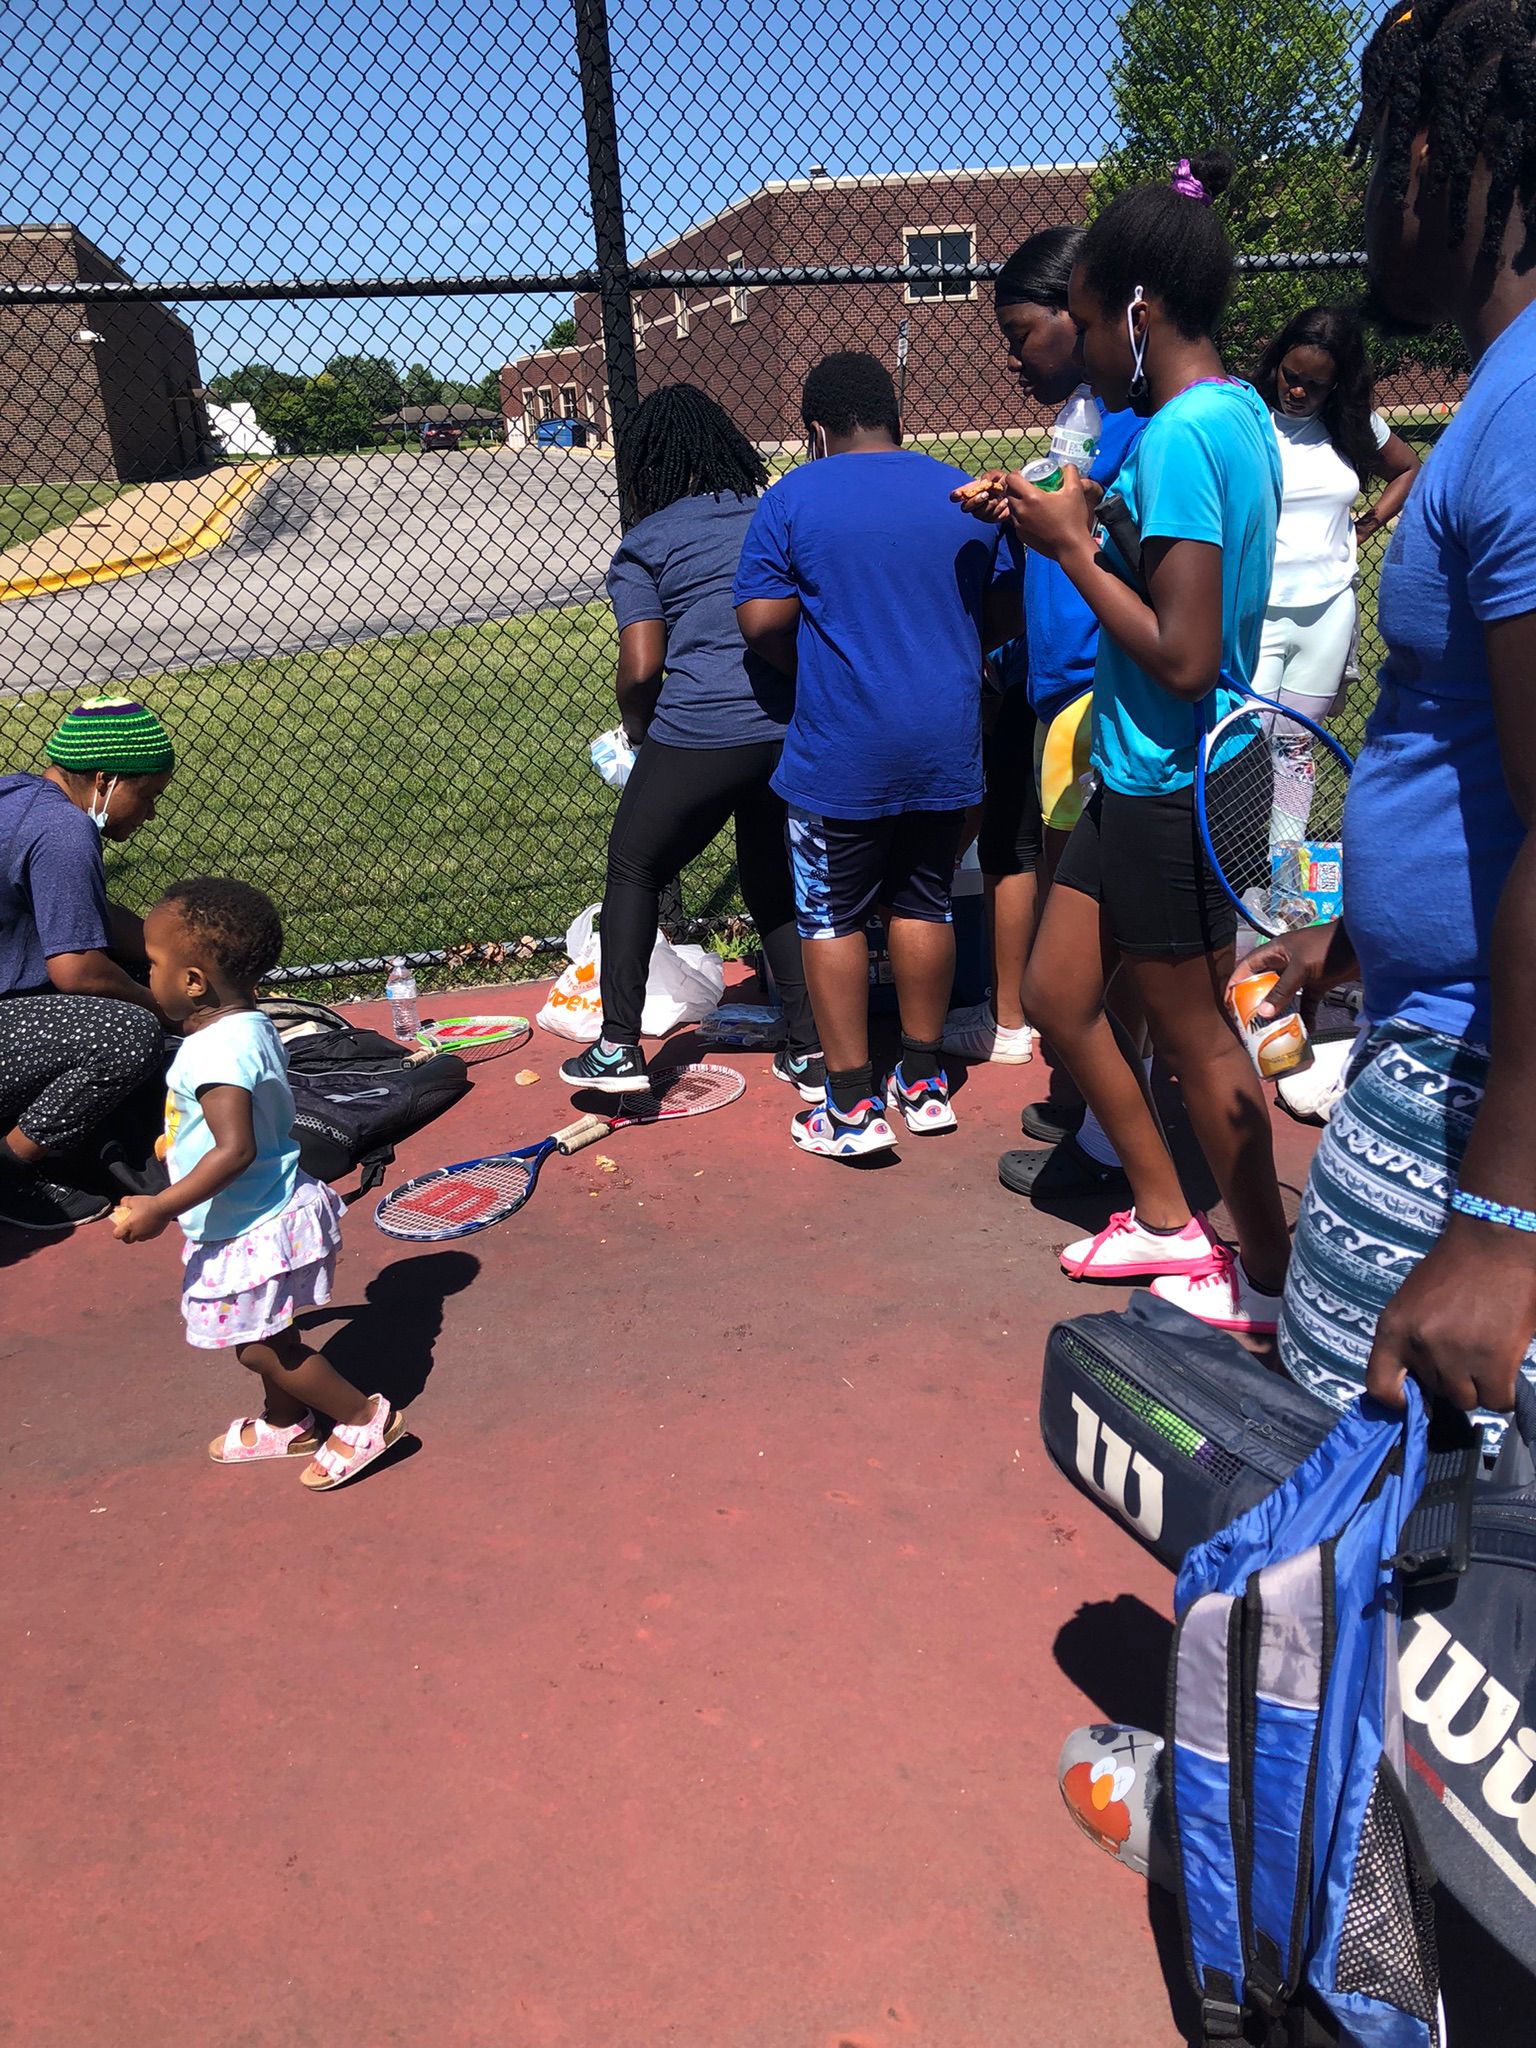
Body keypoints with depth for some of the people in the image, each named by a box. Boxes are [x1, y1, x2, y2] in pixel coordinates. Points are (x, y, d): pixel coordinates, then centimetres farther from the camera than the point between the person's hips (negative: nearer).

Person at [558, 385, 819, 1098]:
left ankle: (618, 1047, 14)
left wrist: (638, 732, 13)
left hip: (698, 734, -4)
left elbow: (641, 669, -6)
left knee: (633, 871, 16)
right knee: (774, 883, 20)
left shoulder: (642, 545, 4)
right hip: (797, 731, 4)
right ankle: (810, 1052, 18)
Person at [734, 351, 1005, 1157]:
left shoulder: (792, 499, -4)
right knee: (923, 902, 15)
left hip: (840, 753, -4)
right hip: (947, 742, 4)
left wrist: (809, 667, 9)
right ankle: (924, 1081, 24)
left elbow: (760, 621, -9)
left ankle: (852, 1107, 7)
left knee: (833, 916, 5)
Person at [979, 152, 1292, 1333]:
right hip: (1147, 778, 10)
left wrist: (1071, 546, -14)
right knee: (1058, 995, 17)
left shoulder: (1178, 436, -20)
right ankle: (1169, 1222, 32)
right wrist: (1073, 522, 8)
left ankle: (1267, 1281, 26)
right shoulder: (1236, 412, 10)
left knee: (1196, 1041, 5)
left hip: (1171, 789, -10)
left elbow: (1184, 658, -25)